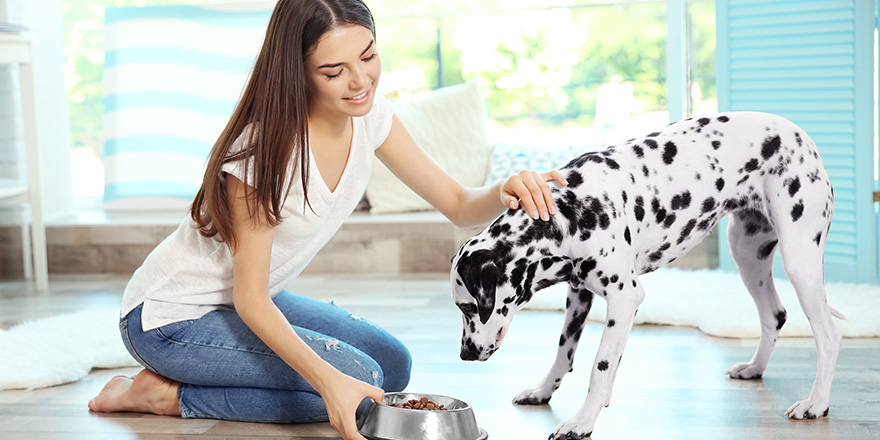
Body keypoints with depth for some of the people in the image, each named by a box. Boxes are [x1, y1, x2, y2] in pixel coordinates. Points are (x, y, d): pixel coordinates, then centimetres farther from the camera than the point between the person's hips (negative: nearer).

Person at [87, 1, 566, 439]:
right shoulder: (264, 148, -30)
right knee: (360, 379, -19)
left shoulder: (370, 116, -8)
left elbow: (459, 205, -5)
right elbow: (250, 299, -25)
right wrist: (327, 379, -39)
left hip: (248, 301, 8)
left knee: (393, 366, 7)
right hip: (170, 319, -8)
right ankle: (167, 393, -7)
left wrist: (505, 192, -29)